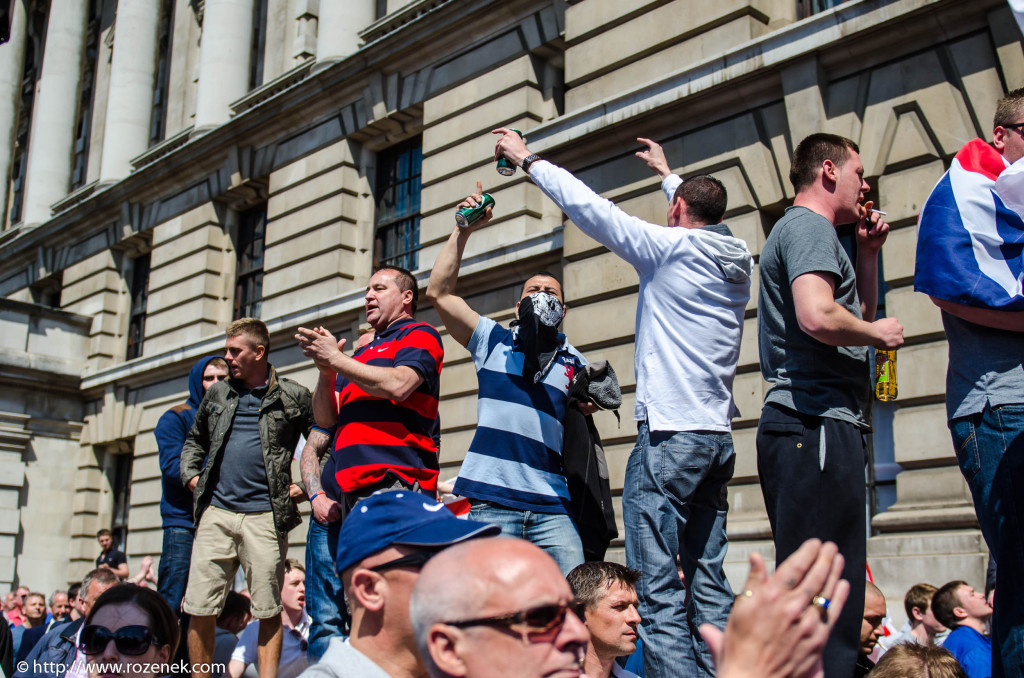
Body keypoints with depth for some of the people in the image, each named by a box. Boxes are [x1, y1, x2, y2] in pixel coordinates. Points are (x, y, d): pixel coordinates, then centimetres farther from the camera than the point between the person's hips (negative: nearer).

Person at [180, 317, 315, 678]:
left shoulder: (293, 397, 4)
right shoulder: (217, 394, 15)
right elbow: (194, 441, 29)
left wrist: (304, 486, -2)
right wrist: (190, 475, 13)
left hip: (265, 515, -3)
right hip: (216, 512, 4)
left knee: (268, 610, -1)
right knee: (199, 607, 1)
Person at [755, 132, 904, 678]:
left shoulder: (804, 229, 26)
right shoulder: (809, 226, -6)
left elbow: (859, 315, 32)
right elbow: (817, 316, -23)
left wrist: (868, 253, 22)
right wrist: (879, 332, -6)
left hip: (808, 426, 11)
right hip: (817, 425, -11)